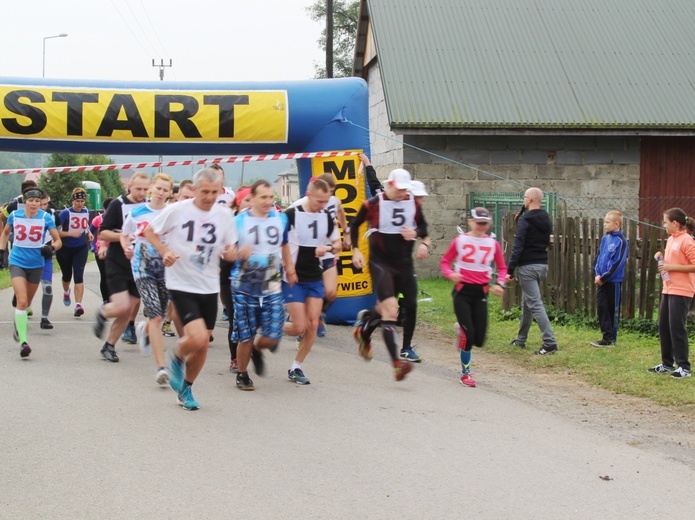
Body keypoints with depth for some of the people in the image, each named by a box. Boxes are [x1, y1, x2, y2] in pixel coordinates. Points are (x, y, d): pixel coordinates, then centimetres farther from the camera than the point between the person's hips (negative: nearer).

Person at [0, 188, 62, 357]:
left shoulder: (45, 217, -8)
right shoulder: (14, 215, -4)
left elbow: (58, 240, -5)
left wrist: (52, 247, -25)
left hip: (36, 264, 1)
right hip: (17, 262, -1)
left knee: (27, 302, 17)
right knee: (22, 301, -17)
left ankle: (18, 324, 47)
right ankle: (23, 342, -19)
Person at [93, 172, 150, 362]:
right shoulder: (118, 205, -7)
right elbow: (103, 233, -7)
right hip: (117, 264, -4)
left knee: (127, 312, 6)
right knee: (121, 306, -16)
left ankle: (109, 346, 21)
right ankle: (102, 313, 17)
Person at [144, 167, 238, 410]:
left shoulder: (224, 214, 1)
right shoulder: (176, 210, -11)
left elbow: (230, 251, 10)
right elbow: (149, 231, 2)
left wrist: (230, 253, -14)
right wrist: (165, 251, -14)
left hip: (209, 287, 5)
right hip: (181, 285, -5)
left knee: (202, 345, 10)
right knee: (198, 338, -21)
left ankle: (186, 388, 33)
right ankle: (177, 357, 14)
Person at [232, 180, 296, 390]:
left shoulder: (281, 219, 7)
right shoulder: (238, 222, -4)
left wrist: (290, 270, 19)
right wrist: (239, 253, -23)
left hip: (272, 288, 3)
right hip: (245, 288, -3)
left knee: (272, 337, -4)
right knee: (245, 337, 1)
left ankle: (257, 349, 31)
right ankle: (242, 374, 24)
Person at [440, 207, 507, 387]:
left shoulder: (493, 244, 5)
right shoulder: (460, 241, -1)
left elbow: (502, 267, 12)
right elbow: (445, 262, 3)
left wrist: (499, 284, -6)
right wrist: (450, 274, -18)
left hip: (481, 293, 3)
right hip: (462, 291, -3)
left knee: (479, 339, -2)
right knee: (468, 334, -10)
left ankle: (462, 331, 34)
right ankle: (465, 373, 8)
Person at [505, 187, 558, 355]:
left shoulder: (525, 220, -13)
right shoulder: (546, 220, 11)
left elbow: (517, 247, -18)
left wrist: (510, 270, -16)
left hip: (528, 266, -8)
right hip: (543, 264, 8)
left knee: (535, 304, -10)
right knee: (527, 302, 21)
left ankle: (550, 343, -17)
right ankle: (521, 339, 31)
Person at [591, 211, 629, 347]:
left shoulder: (621, 241, -11)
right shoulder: (605, 239, 11)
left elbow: (618, 263, -16)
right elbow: (597, 257, 13)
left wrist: (604, 278, -15)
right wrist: (597, 274, -2)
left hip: (613, 281, -7)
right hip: (602, 280, 7)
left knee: (613, 310, 1)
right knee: (601, 307, 9)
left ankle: (610, 339, 7)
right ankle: (606, 336, 17)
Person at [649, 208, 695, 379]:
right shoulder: (671, 240, 13)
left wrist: (671, 267, -19)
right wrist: (662, 259, 5)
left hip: (681, 291, -9)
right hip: (668, 289, 9)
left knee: (676, 328, -7)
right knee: (664, 326, 11)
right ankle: (667, 364, 21)